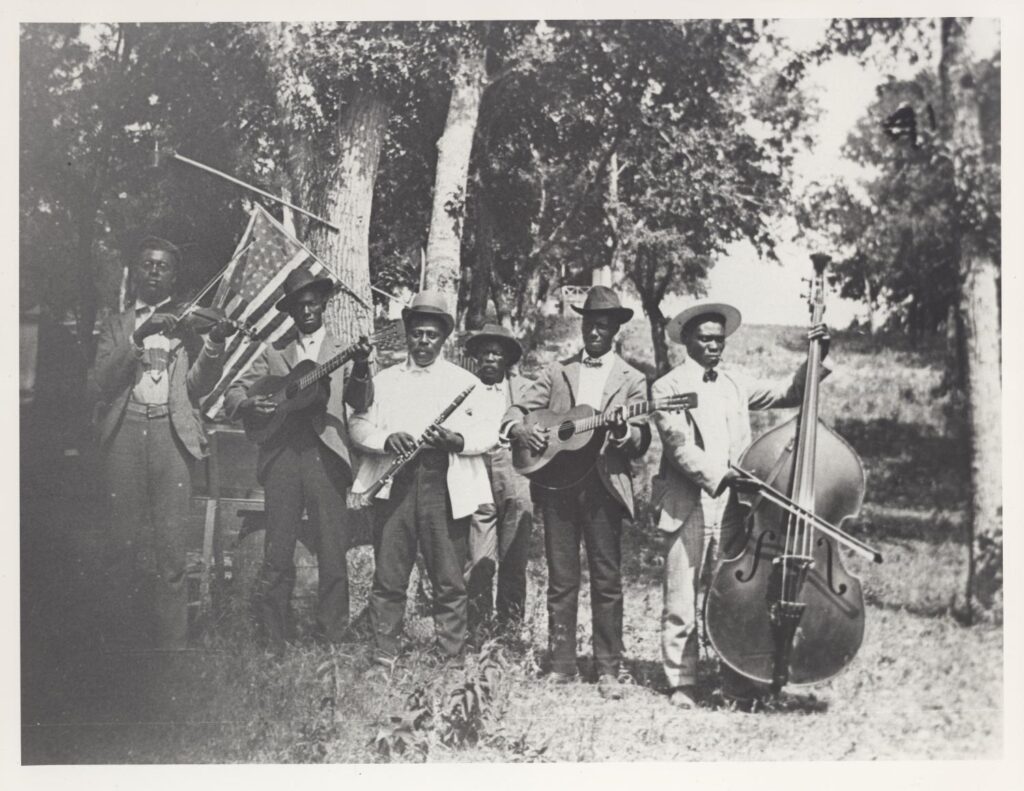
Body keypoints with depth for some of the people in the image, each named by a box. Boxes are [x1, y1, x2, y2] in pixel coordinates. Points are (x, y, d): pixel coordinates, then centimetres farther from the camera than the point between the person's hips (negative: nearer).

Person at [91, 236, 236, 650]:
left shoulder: (186, 323, 16)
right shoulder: (116, 326, 17)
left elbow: (198, 386, 7)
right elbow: (102, 382, 2)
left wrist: (214, 344, -10)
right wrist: (137, 339, -10)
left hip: (171, 432, -1)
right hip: (124, 432, 1)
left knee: (171, 544, -6)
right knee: (123, 541, -3)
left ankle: (172, 641, -4)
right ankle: (124, 636, 5)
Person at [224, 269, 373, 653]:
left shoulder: (342, 352, 13)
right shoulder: (274, 352, 16)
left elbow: (361, 403, -1)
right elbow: (232, 395, 12)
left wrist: (361, 370, -21)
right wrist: (250, 405, -11)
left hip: (326, 456, -1)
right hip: (282, 457, 1)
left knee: (333, 553, -1)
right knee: (277, 553, 0)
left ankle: (332, 637, 6)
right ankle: (272, 639, 7)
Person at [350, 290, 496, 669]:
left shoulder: (465, 381, 13)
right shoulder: (383, 380, 17)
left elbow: (489, 434, 5)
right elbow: (359, 425, 9)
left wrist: (456, 440, -14)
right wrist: (386, 439, -11)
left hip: (446, 486, -1)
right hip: (394, 484, 1)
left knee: (450, 581, -1)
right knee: (388, 578, 0)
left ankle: (452, 659, 5)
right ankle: (383, 659, 6)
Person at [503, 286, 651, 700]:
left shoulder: (630, 379, 8)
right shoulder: (557, 372, 13)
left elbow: (642, 443, 0)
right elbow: (516, 411, 10)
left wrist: (622, 432, -21)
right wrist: (520, 429, -12)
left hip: (604, 487, -2)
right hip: (557, 483, 2)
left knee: (607, 581, -1)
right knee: (561, 580, 5)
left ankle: (608, 670, 5)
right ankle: (562, 664, 13)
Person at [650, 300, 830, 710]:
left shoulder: (735, 383, 17)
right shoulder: (668, 387, 1)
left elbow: (786, 393, 16)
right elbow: (679, 445, -11)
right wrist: (717, 475, -24)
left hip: (731, 507, 4)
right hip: (686, 508, -4)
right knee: (681, 604, 0)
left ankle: (738, 687, 9)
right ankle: (681, 684, 11)